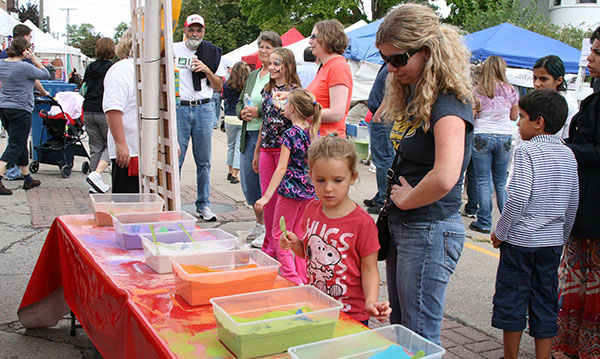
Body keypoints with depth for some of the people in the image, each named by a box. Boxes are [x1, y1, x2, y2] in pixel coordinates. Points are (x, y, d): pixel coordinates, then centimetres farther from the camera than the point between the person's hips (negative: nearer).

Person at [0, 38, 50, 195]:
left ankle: (28, 179, 26)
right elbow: (45, 74, -4)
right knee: (15, 145, -4)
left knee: (20, 144, 17)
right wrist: (34, 59, -1)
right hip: (20, 110, -8)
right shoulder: (25, 67, -16)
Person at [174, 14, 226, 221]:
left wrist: (207, 70, -5)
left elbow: (219, 87, 10)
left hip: (204, 109, 2)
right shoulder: (174, 50, 5)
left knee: (204, 162, 6)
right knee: (175, 159, -4)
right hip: (179, 108, -1)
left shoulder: (212, 53, 9)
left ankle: (203, 205, 16)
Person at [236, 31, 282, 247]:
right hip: (249, 134, 8)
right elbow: (240, 102, 22)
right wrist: (242, 112, 1)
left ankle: (269, 230, 7)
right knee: (248, 183, 12)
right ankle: (260, 224, 29)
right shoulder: (253, 75, 18)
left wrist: (259, 112, -19)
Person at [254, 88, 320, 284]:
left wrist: (266, 197, -18)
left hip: (291, 190, -7)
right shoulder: (314, 132, 4)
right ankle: (303, 278, 20)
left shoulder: (290, 134, -16)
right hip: (309, 190, 7)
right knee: (299, 233, 17)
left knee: (279, 234, 6)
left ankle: (292, 278, 4)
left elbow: (282, 168, -19)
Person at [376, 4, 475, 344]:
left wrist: (406, 200, -17)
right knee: (399, 329, 20)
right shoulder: (414, 96, 10)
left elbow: (445, 178, -34)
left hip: (430, 232, -9)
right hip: (402, 227, 9)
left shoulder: (449, 103, -19)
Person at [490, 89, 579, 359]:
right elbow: (573, 203, 11)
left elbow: (517, 198, -21)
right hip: (553, 241, 6)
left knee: (511, 299, 7)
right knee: (545, 301, 13)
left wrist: (500, 232, -9)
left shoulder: (526, 152, -14)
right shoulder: (568, 155, 6)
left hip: (520, 240, -6)